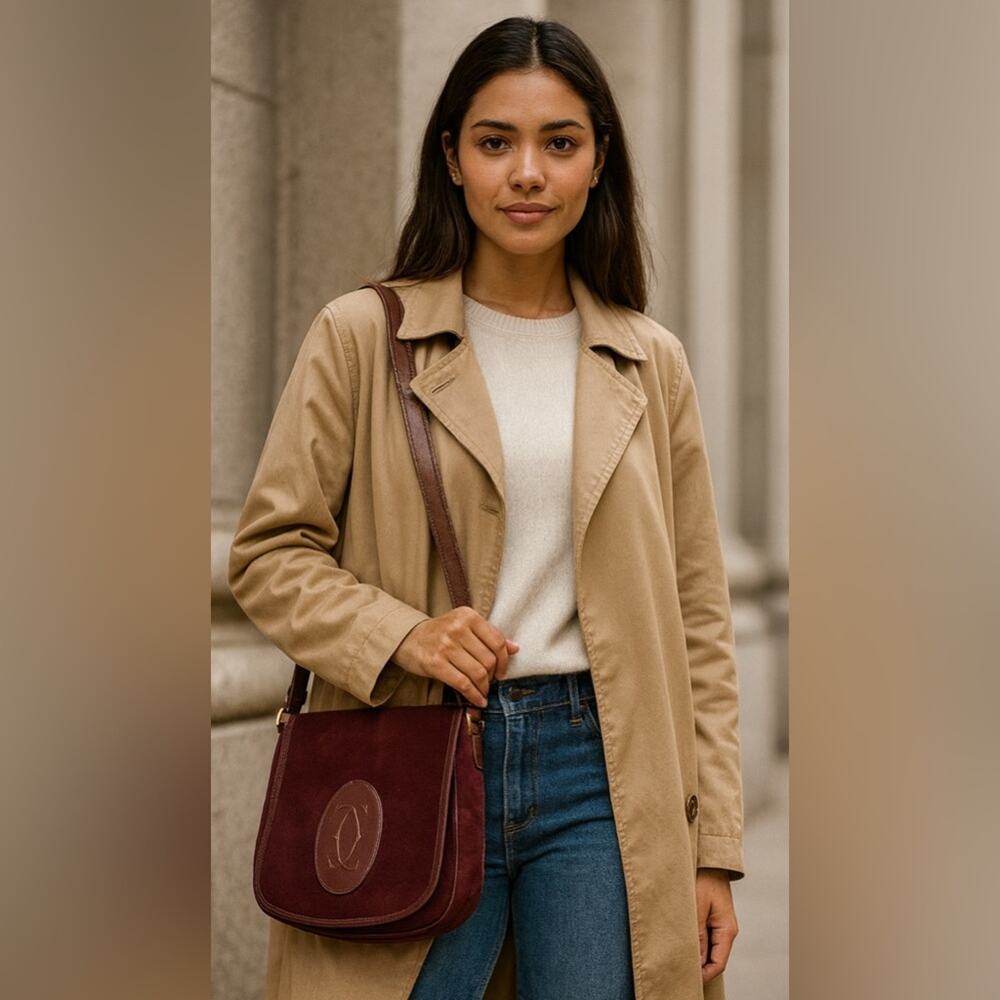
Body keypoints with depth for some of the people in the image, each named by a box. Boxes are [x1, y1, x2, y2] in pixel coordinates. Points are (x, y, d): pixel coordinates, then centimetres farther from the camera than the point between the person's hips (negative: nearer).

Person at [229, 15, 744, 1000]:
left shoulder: (651, 365, 9)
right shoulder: (361, 338, 2)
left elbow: (699, 621, 9)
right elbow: (268, 551, 3)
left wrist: (714, 849, 5)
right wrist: (399, 634, -15)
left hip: (598, 772, 2)